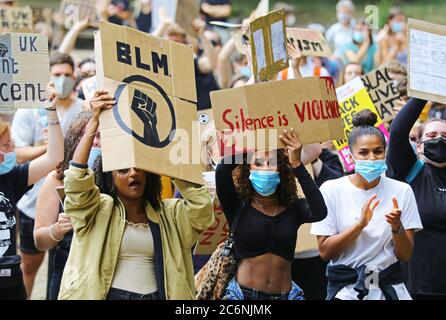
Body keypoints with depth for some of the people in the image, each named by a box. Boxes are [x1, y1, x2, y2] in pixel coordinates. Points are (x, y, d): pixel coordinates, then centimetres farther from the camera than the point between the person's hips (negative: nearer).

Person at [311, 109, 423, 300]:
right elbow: (325, 252, -9)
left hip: (389, 286, 1)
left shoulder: (401, 191, -1)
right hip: (345, 289, -1)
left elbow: (405, 256, -1)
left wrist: (397, 226, -20)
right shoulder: (331, 190, -5)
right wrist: (360, 224, -20)